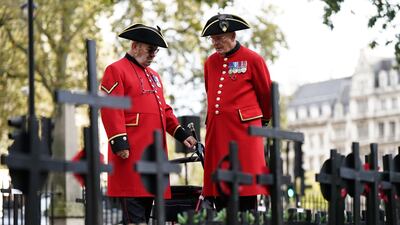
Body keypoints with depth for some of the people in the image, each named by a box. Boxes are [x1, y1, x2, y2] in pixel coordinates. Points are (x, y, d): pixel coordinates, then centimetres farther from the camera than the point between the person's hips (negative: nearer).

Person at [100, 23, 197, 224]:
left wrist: (181, 134, 14)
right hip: (132, 153, -8)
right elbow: (111, 109, -12)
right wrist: (119, 142, -19)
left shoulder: (153, 75, 23)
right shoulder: (116, 70, -3)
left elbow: (164, 110, 25)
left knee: (147, 204, 9)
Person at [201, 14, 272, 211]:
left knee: (246, 200, -5)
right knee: (220, 200, 4)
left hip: (244, 133, -5)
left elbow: (267, 96, 10)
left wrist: (262, 122, 22)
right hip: (216, 134, 5)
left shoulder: (252, 60, 0)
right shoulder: (210, 62, 14)